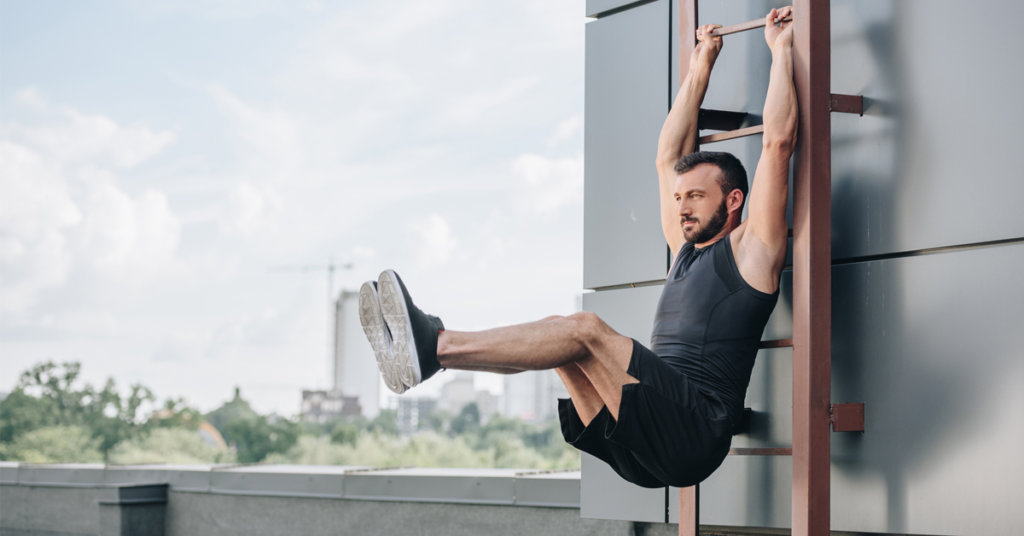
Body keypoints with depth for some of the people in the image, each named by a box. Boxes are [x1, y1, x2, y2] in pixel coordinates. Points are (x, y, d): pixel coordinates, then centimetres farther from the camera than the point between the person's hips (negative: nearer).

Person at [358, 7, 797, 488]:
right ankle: (427, 349, -26)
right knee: (561, 338, -7)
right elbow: (668, 157, 35)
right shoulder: (685, 250, 27)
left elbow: (777, 141, 1)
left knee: (584, 330, -24)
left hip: (695, 431, -8)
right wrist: (699, 68, 40)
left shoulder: (749, 249, 7)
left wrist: (781, 49, 11)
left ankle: (434, 344, -34)